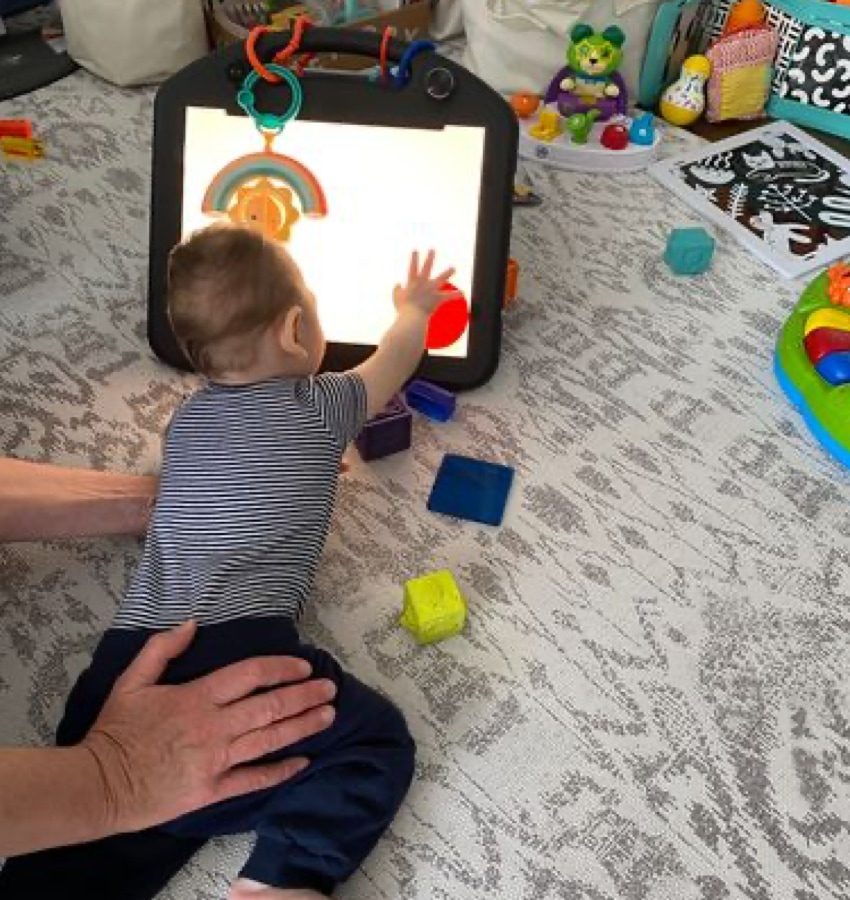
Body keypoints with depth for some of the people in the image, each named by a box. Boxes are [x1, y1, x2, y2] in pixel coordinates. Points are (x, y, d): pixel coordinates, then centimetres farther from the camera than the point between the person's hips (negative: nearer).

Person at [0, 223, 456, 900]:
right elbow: (391, 363, 29)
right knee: (378, 740, -1)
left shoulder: (186, 421, 23)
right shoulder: (319, 409, 9)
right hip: (240, 648, -6)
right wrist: (416, 308, 48)